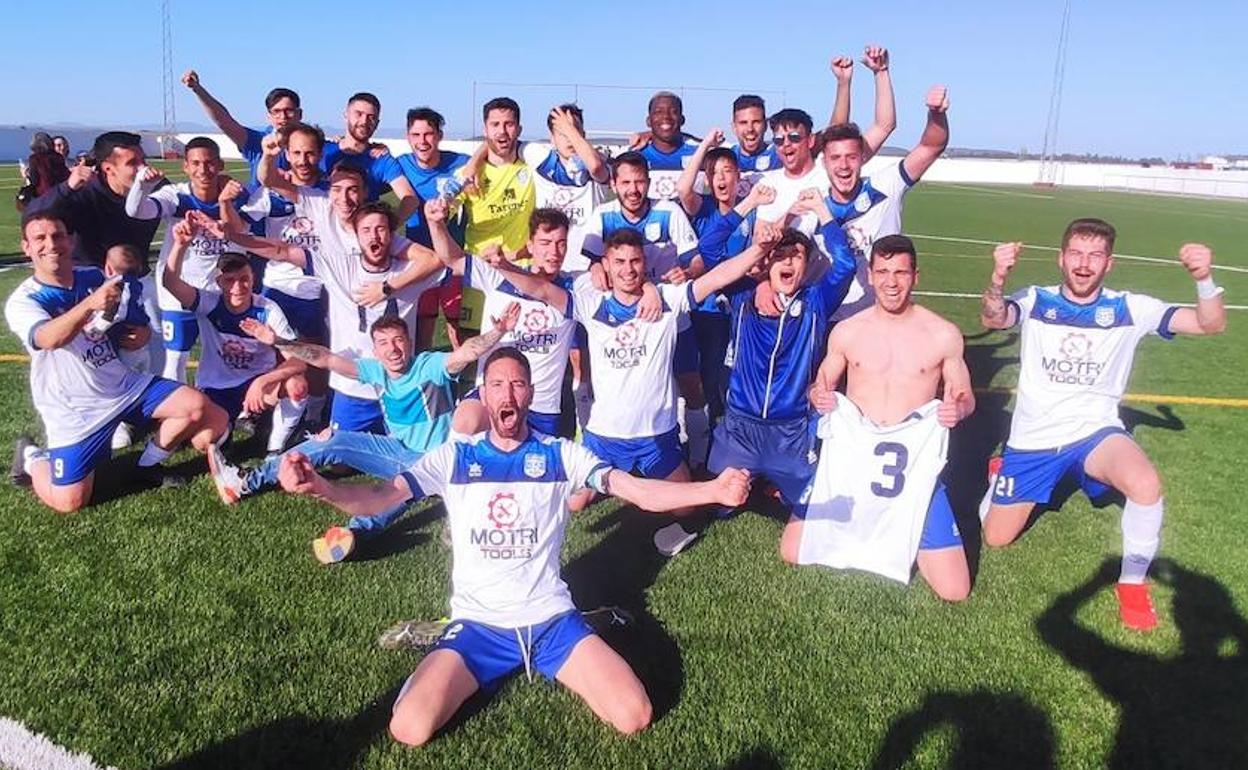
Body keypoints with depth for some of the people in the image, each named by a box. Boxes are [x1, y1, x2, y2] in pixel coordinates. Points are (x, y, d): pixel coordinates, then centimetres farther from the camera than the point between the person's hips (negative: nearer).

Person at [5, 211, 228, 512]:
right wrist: (90, 304, -54)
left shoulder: (94, 277, 2)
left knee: (196, 406, -11)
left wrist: (140, 334, -8)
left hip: (123, 385, 5)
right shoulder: (22, 302, -14)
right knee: (69, 502, -9)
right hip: (73, 409, -5)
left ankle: (149, 464, 12)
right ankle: (31, 458, 24)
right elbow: (48, 339, -37)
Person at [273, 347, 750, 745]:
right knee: (409, 730, -22)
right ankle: (502, 670, 9)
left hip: (551, 618, 1)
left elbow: (642, 492, -8)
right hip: (477, 625, 0)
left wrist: (713, 491, -24)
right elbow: (378, 498, -11)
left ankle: (545, 667, 12)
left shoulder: (561, 455, 0)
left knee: (633, 716, -17)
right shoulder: (453, 458, 0)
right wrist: (319, 487, -33)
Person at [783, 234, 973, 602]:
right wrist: (820, 398, -12)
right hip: (848, 457, 2)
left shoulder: (943, 335, -1)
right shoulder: (846, 331, 3)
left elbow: (965, 397, 9)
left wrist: (957, 409, -16)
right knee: (792, 553, -3)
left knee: (954, 590, -8)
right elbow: (819, 388, 13)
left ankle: (904, 540, 23)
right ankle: (853, 529, 26)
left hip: (913, 465, -1)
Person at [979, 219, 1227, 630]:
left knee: (1146, 484, -33)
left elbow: (1211, 324, -10)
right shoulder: (1036, 301, -7)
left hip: (1095, 431, 0)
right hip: (1032, 440, 0)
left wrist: (1204, 279, -31)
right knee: (996, 539, 6)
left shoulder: (1129, 308, -4)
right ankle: (1000, 473, 41)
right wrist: (998, 279, -50)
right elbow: (992, 320, -28)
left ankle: (1133, 584, -7)